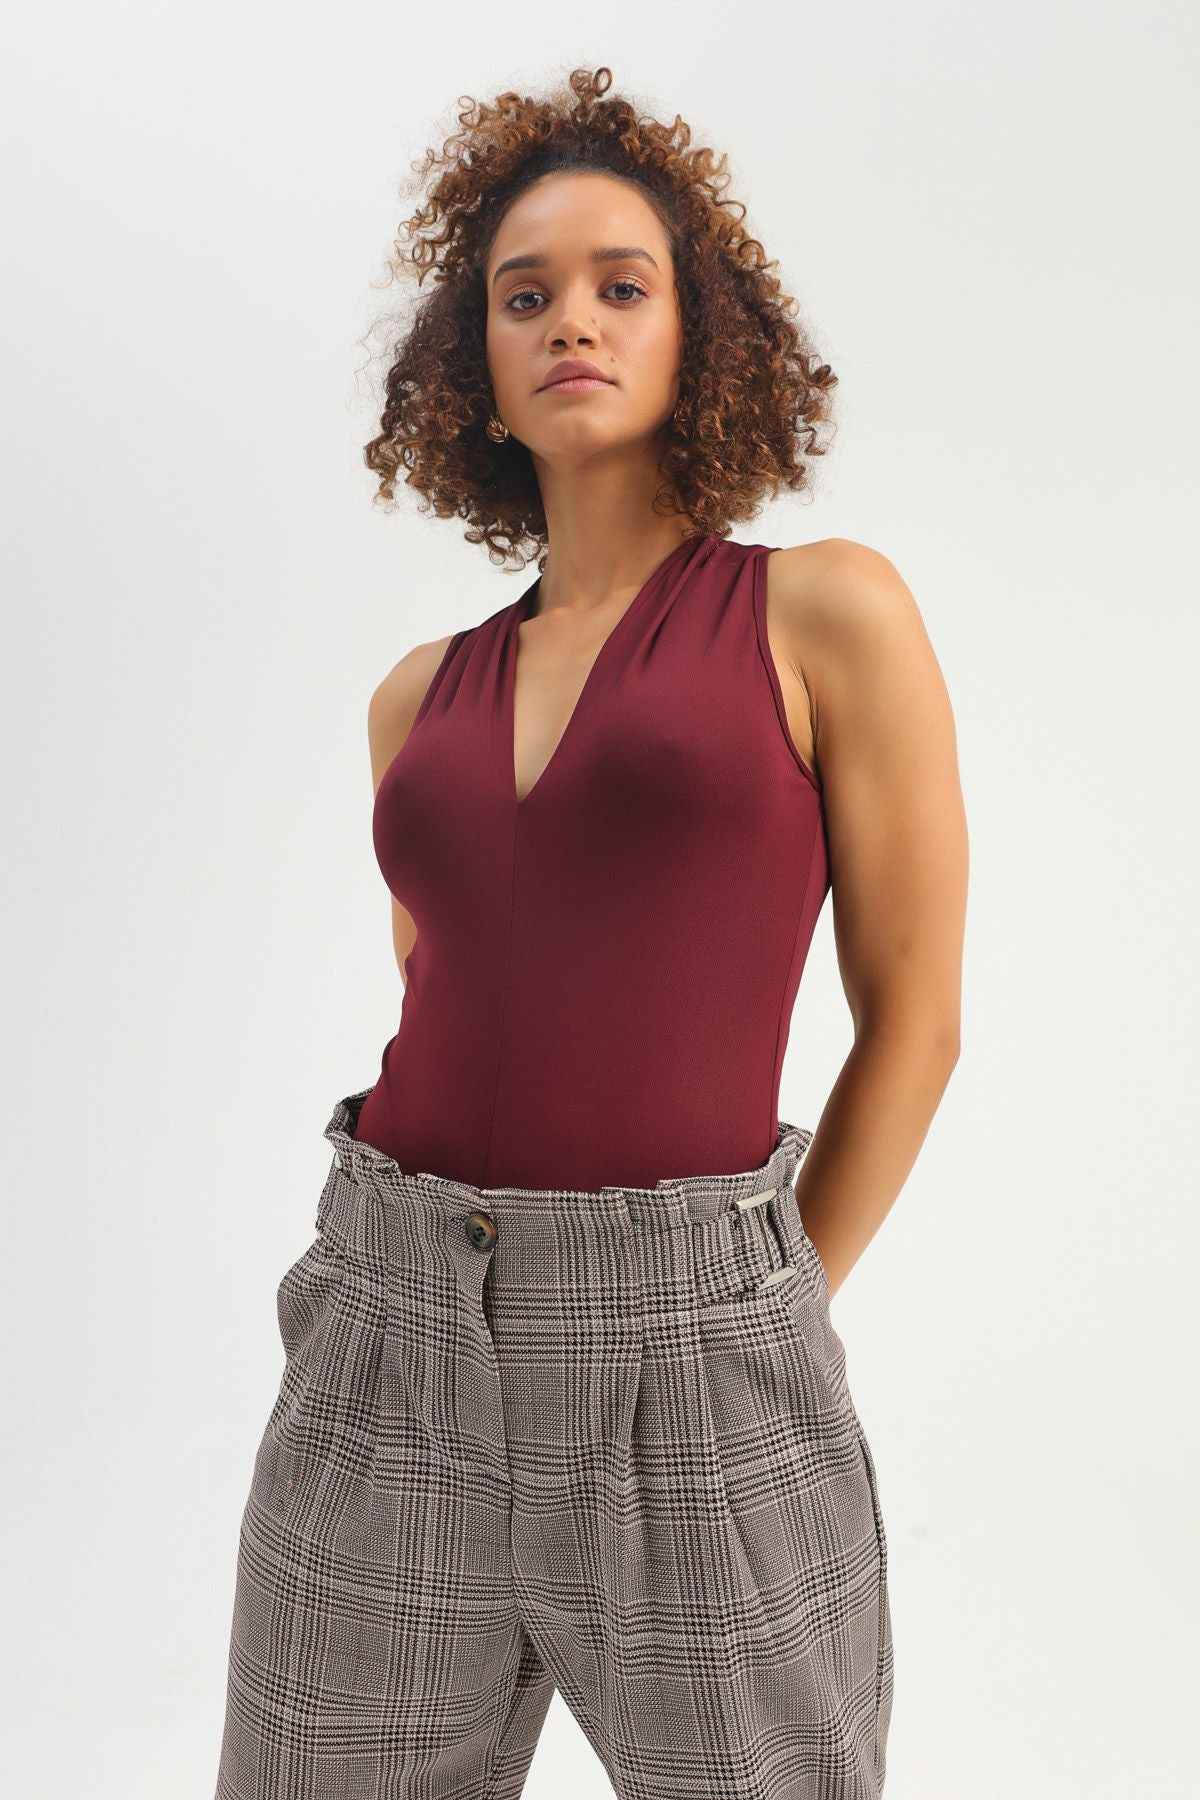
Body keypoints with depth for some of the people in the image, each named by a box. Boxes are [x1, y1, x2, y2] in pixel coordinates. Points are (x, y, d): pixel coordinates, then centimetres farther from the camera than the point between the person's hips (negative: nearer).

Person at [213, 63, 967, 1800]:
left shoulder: (827, 613, -1)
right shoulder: (421, 693, 10)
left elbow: (914, 1016, 0)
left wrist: (760, 1322, 1)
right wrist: (437, 1291, 12)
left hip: (686, 1359, -3)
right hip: (387, 1347, 4)